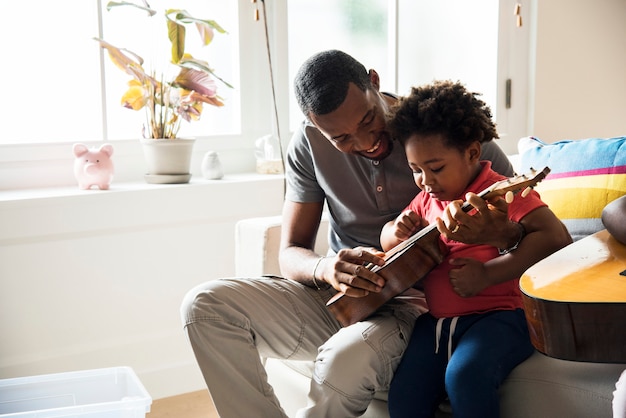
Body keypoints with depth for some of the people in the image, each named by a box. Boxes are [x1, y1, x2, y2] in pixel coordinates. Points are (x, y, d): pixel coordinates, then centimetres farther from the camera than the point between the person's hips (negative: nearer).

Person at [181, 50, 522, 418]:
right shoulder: (309, 145, -2)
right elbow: (291, 255, 0)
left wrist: (493, 233, -31)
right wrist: (325, 268, -25)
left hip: (411, 305, -3)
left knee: (346, 359, -37)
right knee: (205, 305, -15)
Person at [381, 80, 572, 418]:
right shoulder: (426, 200, 16)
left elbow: (556, 237, -17)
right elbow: (387, 242, 28)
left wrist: (488, 274, -22)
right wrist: (399, 231, 2)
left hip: (499, 313, -5)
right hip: (437, 319, 6)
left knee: (464, 375, -33)